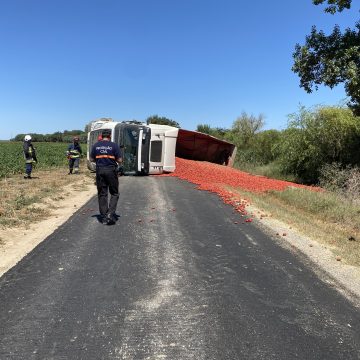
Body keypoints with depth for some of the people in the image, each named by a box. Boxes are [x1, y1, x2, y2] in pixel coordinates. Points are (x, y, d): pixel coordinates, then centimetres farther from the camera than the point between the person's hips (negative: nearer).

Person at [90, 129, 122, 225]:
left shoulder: (95, 145, 3)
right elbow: (120, 160, -6)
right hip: (111, 170, -3)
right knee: (114, 193, 9)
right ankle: (110, 214, -5)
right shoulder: (114, 145, -5)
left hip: (100, 171, 3)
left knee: (102, 194, 10)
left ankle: (104, 217, 13)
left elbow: (91, 159, 7)